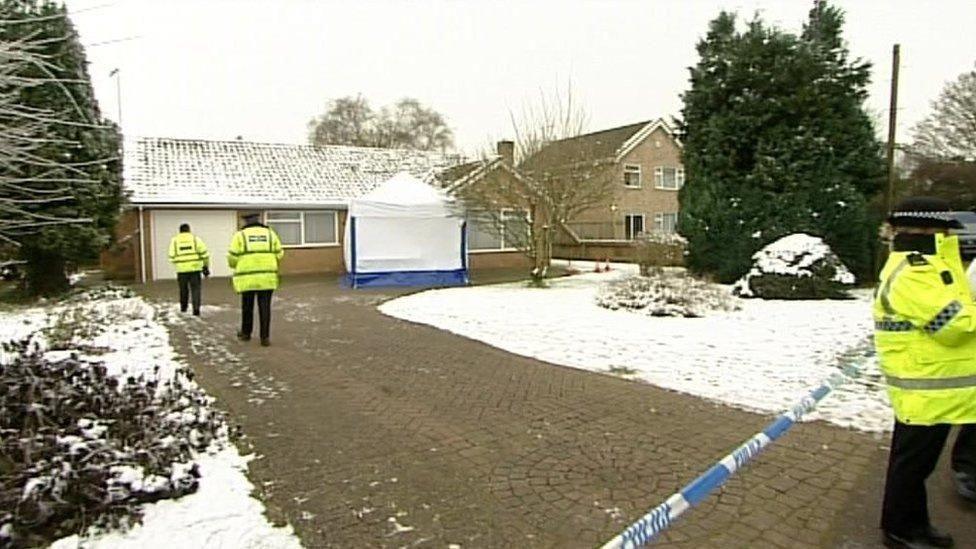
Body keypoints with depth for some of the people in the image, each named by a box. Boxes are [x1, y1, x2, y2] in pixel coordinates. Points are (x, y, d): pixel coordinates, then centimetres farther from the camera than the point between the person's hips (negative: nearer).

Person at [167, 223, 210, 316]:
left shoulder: (174, 241, 5)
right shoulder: (195, 239, 1)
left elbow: (172, 257, 2)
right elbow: (204, 253, -3)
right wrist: (206, 266, 7)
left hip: (181, 269, 2)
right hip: (195, 268, -2)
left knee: (183, 289, 19)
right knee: (195, 289, 2)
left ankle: (183, 307, 32)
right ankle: (196, 309, -7)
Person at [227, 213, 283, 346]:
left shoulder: (240, 235, 0)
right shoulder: (270, 233, 6)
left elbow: (232, 257, -4)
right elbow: (279, 255, 4)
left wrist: (236, 265, 19)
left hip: (247, 278, -1)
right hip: (267, 277, 1)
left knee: (247, 307, 15)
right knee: (264, 308, 3)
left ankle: (246, 333, 30)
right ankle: (265, 337, 0)